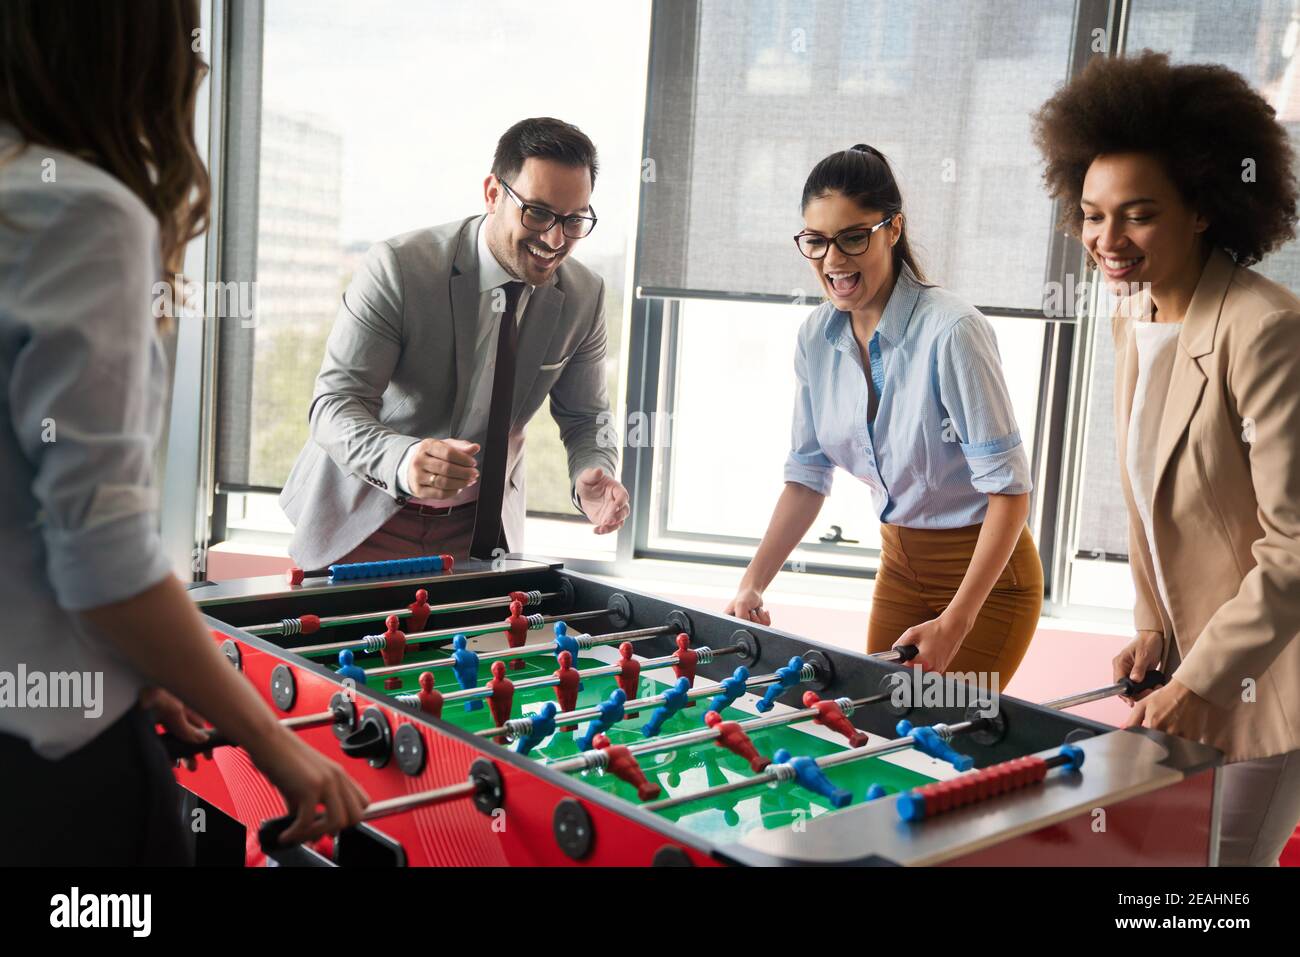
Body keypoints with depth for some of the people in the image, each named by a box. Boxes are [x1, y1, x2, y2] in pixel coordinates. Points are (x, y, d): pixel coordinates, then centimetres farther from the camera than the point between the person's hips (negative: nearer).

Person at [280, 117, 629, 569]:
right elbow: (334, 404, -26)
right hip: (365, 516, -3)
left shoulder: (584, 296, -9)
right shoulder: (399, 266, -23)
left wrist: (592, 478, -22)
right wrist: (402, 460, -47)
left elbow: (585, 418, 2)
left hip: (482, 523, 4)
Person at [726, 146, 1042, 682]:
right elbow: (807, 475, 5)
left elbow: (1008, 487, -21)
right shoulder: (817, 337, -4)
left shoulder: (950, 332, -23)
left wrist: (955, 622, -25)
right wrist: (753, 582, -7)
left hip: (985, 571, -5)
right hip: (900, 563, 6)